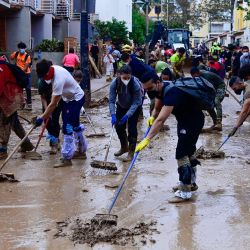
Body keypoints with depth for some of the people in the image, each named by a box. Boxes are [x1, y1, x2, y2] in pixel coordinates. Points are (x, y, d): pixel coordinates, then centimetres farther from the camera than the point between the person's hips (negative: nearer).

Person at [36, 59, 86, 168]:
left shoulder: (58, 80, -37)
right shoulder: (53, 68, -11)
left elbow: (53, 104, -32)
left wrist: (42, 118, -26)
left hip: (76, 99, -10)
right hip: (68, 98, 10)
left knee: (67, 127, -13)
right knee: (75, 125, 21)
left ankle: (67, 158, -9)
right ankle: (82, 149, 38)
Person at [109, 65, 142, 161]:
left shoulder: (135, 84, -34)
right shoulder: (115, 83, -27)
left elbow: (136, 103, -29)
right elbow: (111, 100, -25)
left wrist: (127, 115, -37)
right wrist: (113, 115, -36)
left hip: (134, 107, -3)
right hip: (121, 106, 3)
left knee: (132, 127, -9)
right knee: (118, 126, 4)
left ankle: (131, 152, 3)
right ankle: (124, 147, 27)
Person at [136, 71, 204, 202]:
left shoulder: (172, 93, -35)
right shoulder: (160, 90, -6)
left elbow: (161, 120, -43)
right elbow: (157, 108, 10)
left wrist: (147, 140, -48)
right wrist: (152, 117, -11)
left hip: (194, 121, -10)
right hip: (184, 119, 10)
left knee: (182, 154, -12)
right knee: (188, 151, 21)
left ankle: (185, 192, -6)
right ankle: (191, 183, 38)